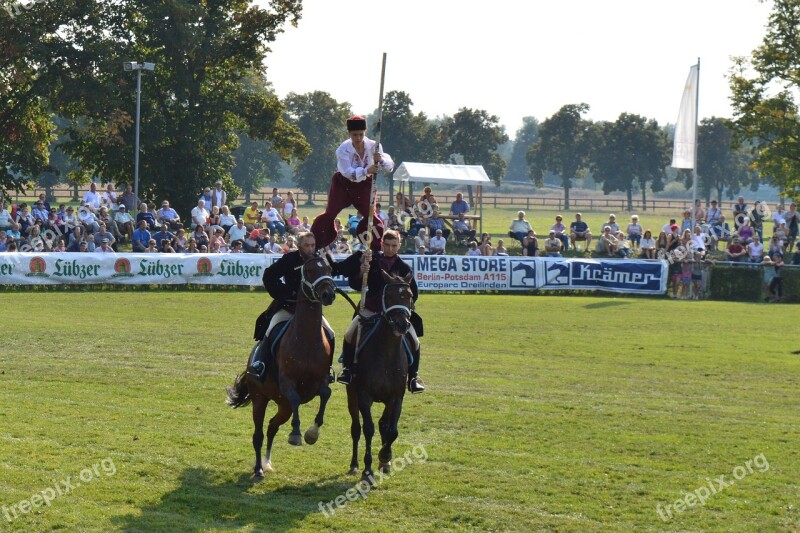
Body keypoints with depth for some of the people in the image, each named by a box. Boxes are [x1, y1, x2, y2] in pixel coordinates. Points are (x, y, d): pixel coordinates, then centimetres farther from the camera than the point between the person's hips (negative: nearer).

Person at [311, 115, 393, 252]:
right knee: (330, 214, -6)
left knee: (370, 215, -8)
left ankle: (377, 249, 3)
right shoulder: (343, 149, -24)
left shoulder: (373, 146, -17)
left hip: (364, 185, 2)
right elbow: (348, 172, -35)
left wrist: (381, 159, -45)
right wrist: (366, 171, -53)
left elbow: (389, 167, -21)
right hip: (343, 183, -2)